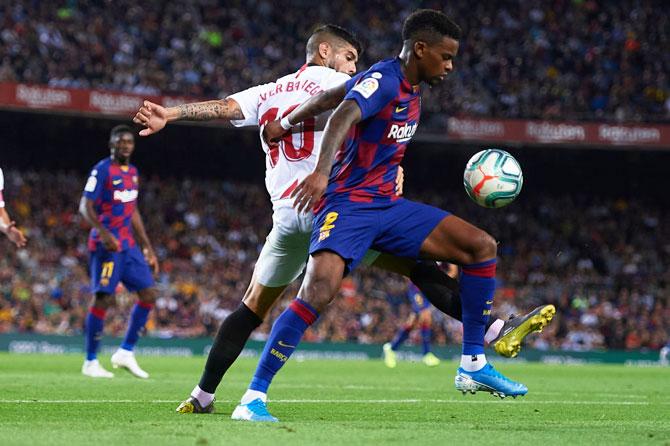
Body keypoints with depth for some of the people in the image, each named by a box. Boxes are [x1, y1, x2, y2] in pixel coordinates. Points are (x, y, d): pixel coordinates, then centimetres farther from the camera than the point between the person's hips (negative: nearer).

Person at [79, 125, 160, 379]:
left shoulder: (132, 172, 16)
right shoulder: (102, 170, -8)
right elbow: (86, 207, -12)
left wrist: (147, 248, 20)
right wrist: (103, 233, -27)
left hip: (128, 245, 8)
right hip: (107, 244, -8)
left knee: (148, 294, 1)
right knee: (104, 299, -8)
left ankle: (126, 353, 8)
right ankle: (91, 363, 0)